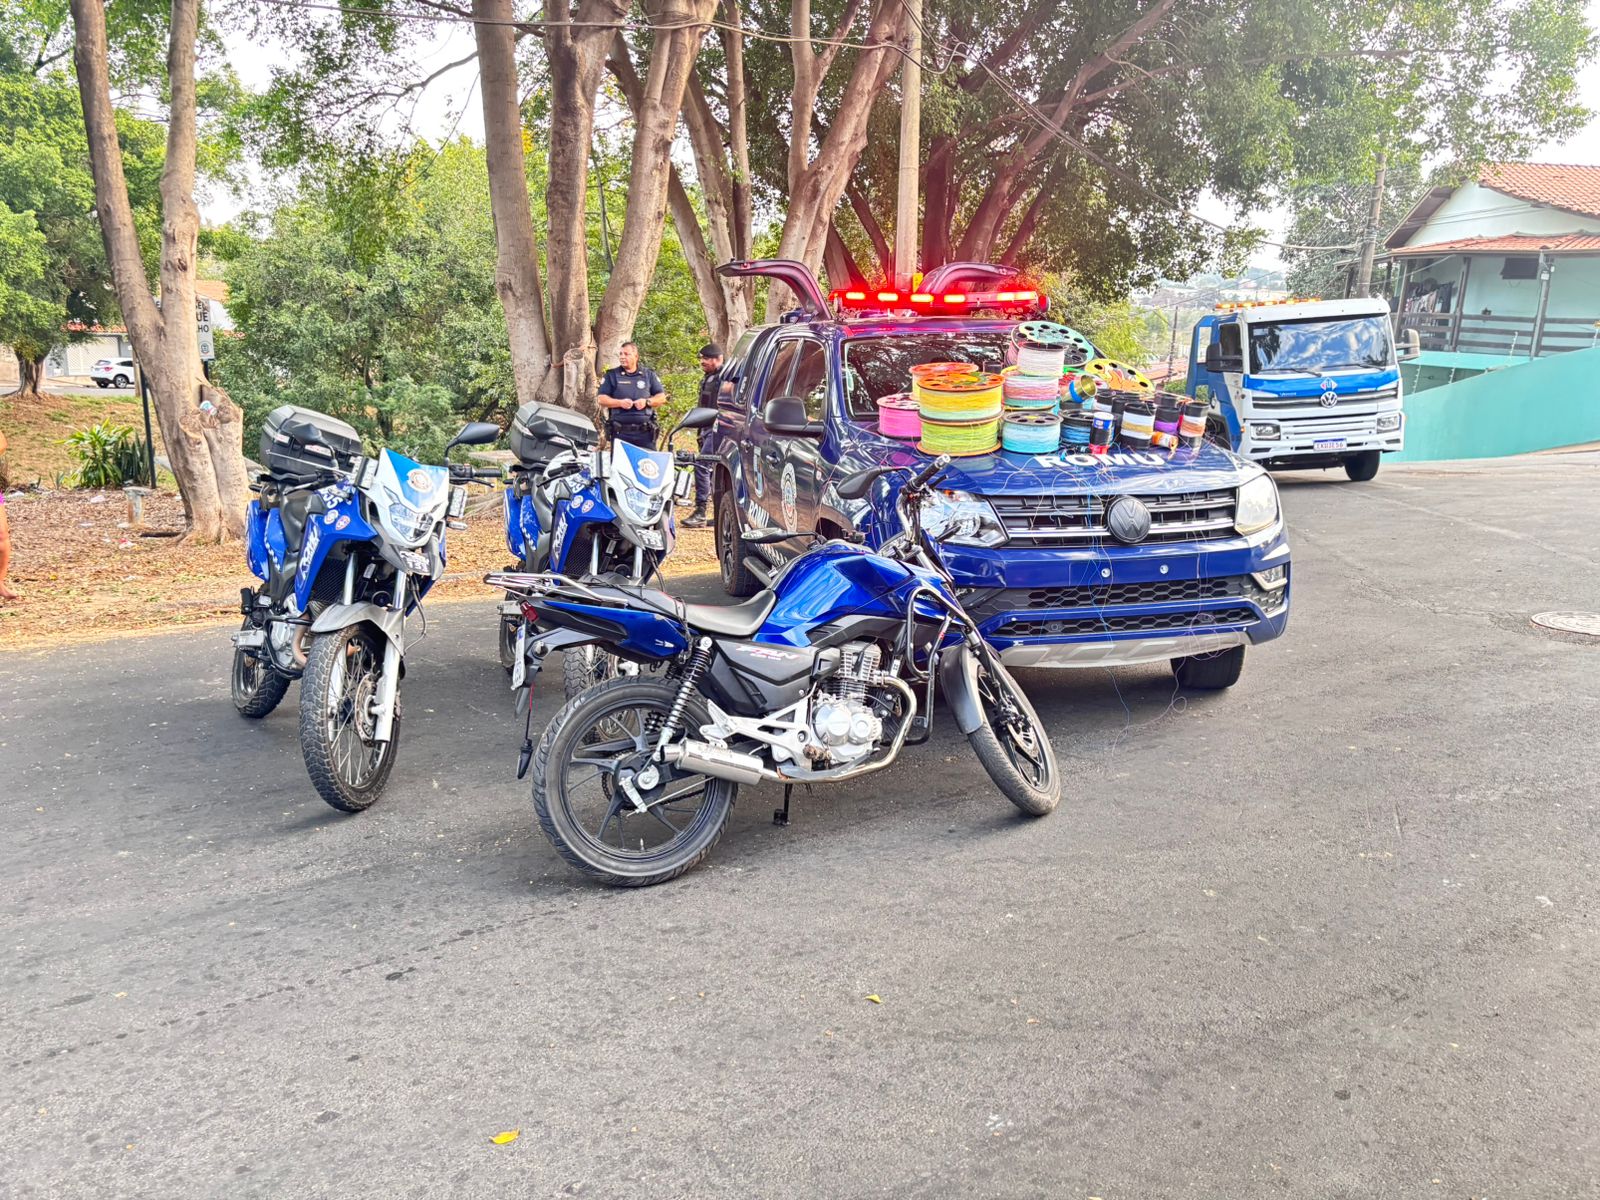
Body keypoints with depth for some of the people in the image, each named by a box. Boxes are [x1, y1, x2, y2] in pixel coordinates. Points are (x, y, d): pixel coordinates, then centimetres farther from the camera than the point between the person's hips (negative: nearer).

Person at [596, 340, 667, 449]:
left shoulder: (649, 375, 14)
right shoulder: (612, 375, 11)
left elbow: (661, 397, 12)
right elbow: (601, 399, 4)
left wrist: (647, 401, -7)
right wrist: (620, 402, -12)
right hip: (620, 432, -1)